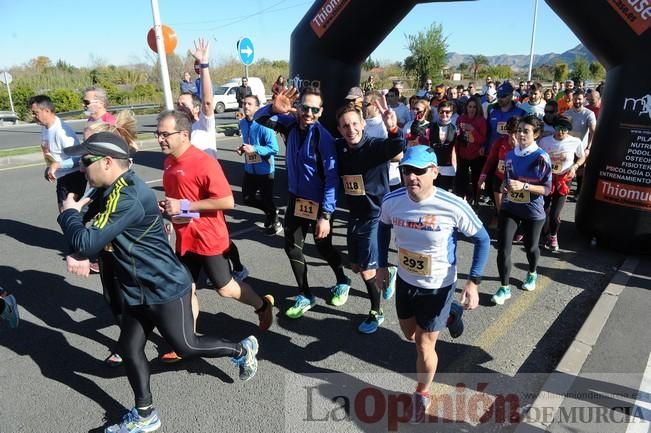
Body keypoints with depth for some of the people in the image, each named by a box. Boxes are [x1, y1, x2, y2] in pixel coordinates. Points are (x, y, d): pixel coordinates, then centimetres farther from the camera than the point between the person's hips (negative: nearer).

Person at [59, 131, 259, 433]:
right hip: (139, 290, 10)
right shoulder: (117, 191, 7)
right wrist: (82, 256, 2)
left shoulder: (127, 198, -27)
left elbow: (88, 243, -28)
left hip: (165, 289, -10)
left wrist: (69, 213, -11)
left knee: (185, 346, 7)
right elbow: (99, 239, 20)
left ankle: (243, 349, 30)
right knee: (129, 349, 14)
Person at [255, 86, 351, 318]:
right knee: (292, 248, 10)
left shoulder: (324, 137, -21)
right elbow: (259, 118, -3)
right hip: (295, 198, 6)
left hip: (318, 202, -6)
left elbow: (332, 179, -22)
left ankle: (342, 281, 42)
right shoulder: (291, 124, -4)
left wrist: (325, 215, -25)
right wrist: (274, 108, -26)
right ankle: (305, 296, 27)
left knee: (324, 248, 12)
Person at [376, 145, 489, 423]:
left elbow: (482, 240, -13)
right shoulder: (391, 201, -17)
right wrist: (382, 265, 7)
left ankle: (422, 395, 37)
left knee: (424, 346, 7)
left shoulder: (453, 207, -28)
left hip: (438, 286, -4)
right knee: (410, 334, 25)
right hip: (405, 281, 4)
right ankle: (447, 315, 55)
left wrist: (473, 281, -20)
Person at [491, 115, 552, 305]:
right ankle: (505, 288, 8)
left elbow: (546, 189, -15)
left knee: (531, 247, 18)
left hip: (532, 211, -3)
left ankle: (532, 274, 49)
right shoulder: (510, 155, 1)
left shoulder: (541, 158, -15)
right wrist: (504, 186, -5)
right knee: (503, 247, -6)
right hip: (509, 208, 3)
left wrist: (524, 186, -28)